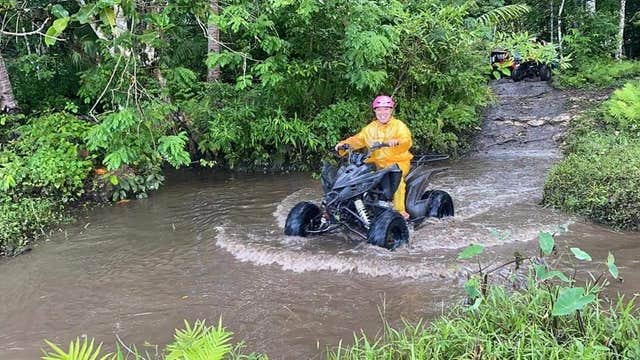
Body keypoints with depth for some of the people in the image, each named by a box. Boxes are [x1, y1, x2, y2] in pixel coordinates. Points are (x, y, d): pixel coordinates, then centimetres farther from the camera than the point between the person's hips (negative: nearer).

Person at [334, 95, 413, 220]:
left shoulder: (399, 125, -2)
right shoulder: (371, 128, 15)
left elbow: (407, 141, -19)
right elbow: (358, 139, 8)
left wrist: (396, 141, -42)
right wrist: (344, 143, -10)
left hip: (398, 161, -5)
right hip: (377, 162, 5)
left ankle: (400, 209, -30)